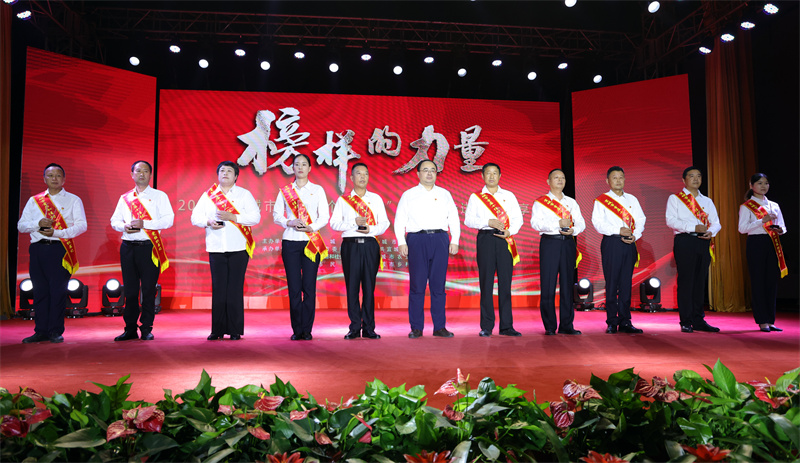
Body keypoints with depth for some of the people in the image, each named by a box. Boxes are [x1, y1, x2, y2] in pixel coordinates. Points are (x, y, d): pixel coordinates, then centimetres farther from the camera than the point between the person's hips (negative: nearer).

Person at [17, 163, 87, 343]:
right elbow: (21, 225, 13)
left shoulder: (73, 200, 8)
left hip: (60, 249, -3)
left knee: (58, 290, -5)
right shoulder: (33, 200, 17)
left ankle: (55, 332, 2)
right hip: (38, 248, 3)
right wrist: (38, 224, -7)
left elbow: (81, 225, -2)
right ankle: (41, 331, 10)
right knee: (40, 290, 4)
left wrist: (57, 232, -14)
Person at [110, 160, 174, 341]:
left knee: (148, 289, -3)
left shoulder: (159, 196, 5)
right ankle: (130, 329, 13)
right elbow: (114, 220, 18)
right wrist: (124, 226, -5)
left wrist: (144, 223, -14)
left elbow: (168, 220, -6)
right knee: (130, 290, 5)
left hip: (149, 247, -3)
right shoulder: (124, 198, 18)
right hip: (128, 246, 4)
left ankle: (146, 328, 6)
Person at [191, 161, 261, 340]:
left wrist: (233, 217, -13)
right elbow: (196, 217, 10)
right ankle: (217, 330, 8)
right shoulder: (208, 195, 16)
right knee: (218, 289, 0)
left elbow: (255, 217, -2)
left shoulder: (244, 194, 9)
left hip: (238, 248, -2)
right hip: (216, 249, 2)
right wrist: (208, 222, -10)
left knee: (235, 289, -3)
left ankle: (235, 330, 4)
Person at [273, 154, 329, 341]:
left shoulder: (318, 190, 10)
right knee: (294, 287, -1)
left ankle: (307, 330, 3)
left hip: (311, 241, -1)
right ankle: (296, 330, 6)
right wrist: (290, 223, -12)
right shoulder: (284, 191, 12)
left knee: (309, 287, -4)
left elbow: (325, 216, 4)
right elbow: (277, 215, 7)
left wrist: (312, 227, -13)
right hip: (290, 242, 1)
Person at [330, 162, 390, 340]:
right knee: (352, 286, -1)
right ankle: (355, 327, 6)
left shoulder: (376, 199, 14)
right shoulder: (343, 200, 11)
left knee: (369, 286, 1)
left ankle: (368, 328, 6)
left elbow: (384, 222, 9)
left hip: (370, 245, 1)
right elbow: (334, 223, 2)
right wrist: (353, 222, -11)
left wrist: (371, 229, -10)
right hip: (350, 245, -1)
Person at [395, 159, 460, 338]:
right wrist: (401, 242, -5)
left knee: (438, 285, 2)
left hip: (440, 239, 2)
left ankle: (440, 327, 7)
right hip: (417, 239, -2)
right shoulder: (408, 195, 11)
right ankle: (416, 328, 4)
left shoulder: (445, 194, 16)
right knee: (417, 285, -3)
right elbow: (399, 220, 6)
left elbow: (454, 219, 14)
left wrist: (455, 241, 3)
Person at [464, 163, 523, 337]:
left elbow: (518, 218, 9)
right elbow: (468, 219, 1)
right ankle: (486, 327, 3)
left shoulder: (509, 196, 15)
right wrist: (488, 222, -12)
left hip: (505, 240, 1)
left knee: (505, 282, 0)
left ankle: (506, 326, 5)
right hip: (485, 239, -1)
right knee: (486, 282, -3)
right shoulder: (475, 197, 10)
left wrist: (510, 231, -9)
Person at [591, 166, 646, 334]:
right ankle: (612, 323, 3)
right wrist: (619, 230, -17)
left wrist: (635, 235, -8)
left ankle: (625, 322, 9)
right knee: (611, 283, -3)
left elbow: (640, 219, 10)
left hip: (629, 244, 4)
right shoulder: (601, 200, 4)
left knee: (626, 283, 5)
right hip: (611, 243, -4)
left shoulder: (632, 199, 17)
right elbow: (598, 222, -8)